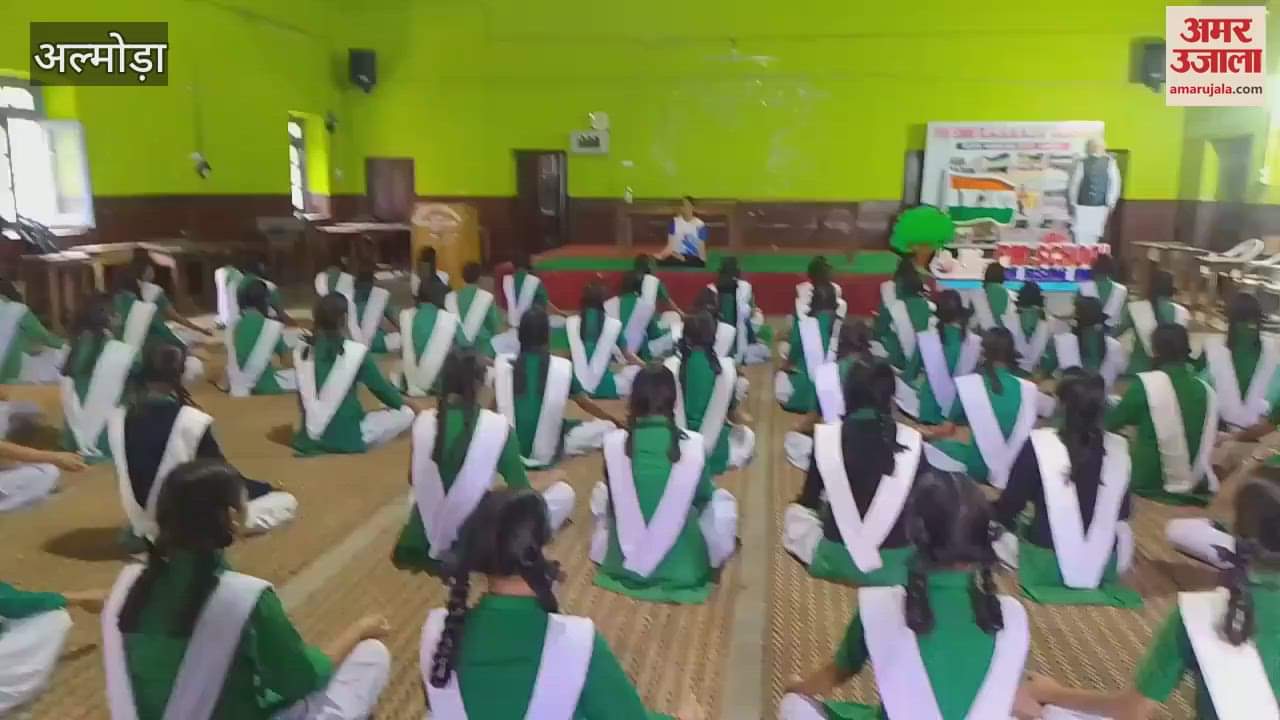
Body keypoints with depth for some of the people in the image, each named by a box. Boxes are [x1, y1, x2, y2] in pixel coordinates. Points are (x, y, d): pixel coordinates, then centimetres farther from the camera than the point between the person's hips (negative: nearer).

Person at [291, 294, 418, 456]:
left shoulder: (301, 351, 0)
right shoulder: (355, 351, -12)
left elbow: (305, 396, 10)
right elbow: (380, 386, 2)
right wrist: (402, 402, 22)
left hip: (308, 440, 6)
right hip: (347, 439, -6)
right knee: (406, 413, 6)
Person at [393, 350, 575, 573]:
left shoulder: (423, 421, -7)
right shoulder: (496, 426, -18)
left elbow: (415, 481, 10)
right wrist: (551, 478, 14)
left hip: (425, 539, 5)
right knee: (563, 492, 8)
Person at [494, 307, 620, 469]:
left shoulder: (505, 364, -7)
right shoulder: (561, 367, -11)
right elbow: (586, 404, 3)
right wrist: (616, 421, 20)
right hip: (547, 452, -1)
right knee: (608, 427, 9)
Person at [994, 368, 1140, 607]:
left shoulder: (1038, 444, -16)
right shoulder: (1119, 448, -5)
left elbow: (1008, 508, -6)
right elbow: (1122, 514, 9)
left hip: (1045, 566, -2)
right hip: (1105, 568, 3)